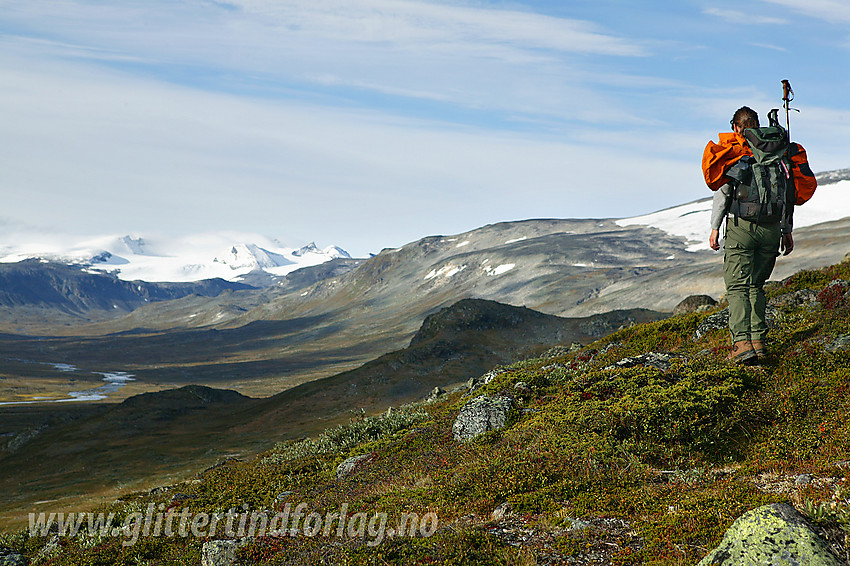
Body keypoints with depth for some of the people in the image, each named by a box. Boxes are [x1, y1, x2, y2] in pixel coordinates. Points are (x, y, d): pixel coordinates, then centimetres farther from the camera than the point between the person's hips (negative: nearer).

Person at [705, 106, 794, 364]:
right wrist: (787, 231, 19)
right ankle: (759, 339, 12)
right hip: (771, 227, 4)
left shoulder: (732, 152, 1)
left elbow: (723, 191, -4)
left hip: (741, 225, -4)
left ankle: (742, 342, -19)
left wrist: (715, 227, -1)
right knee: (756, 285, 17)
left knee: (737, 287, -5)